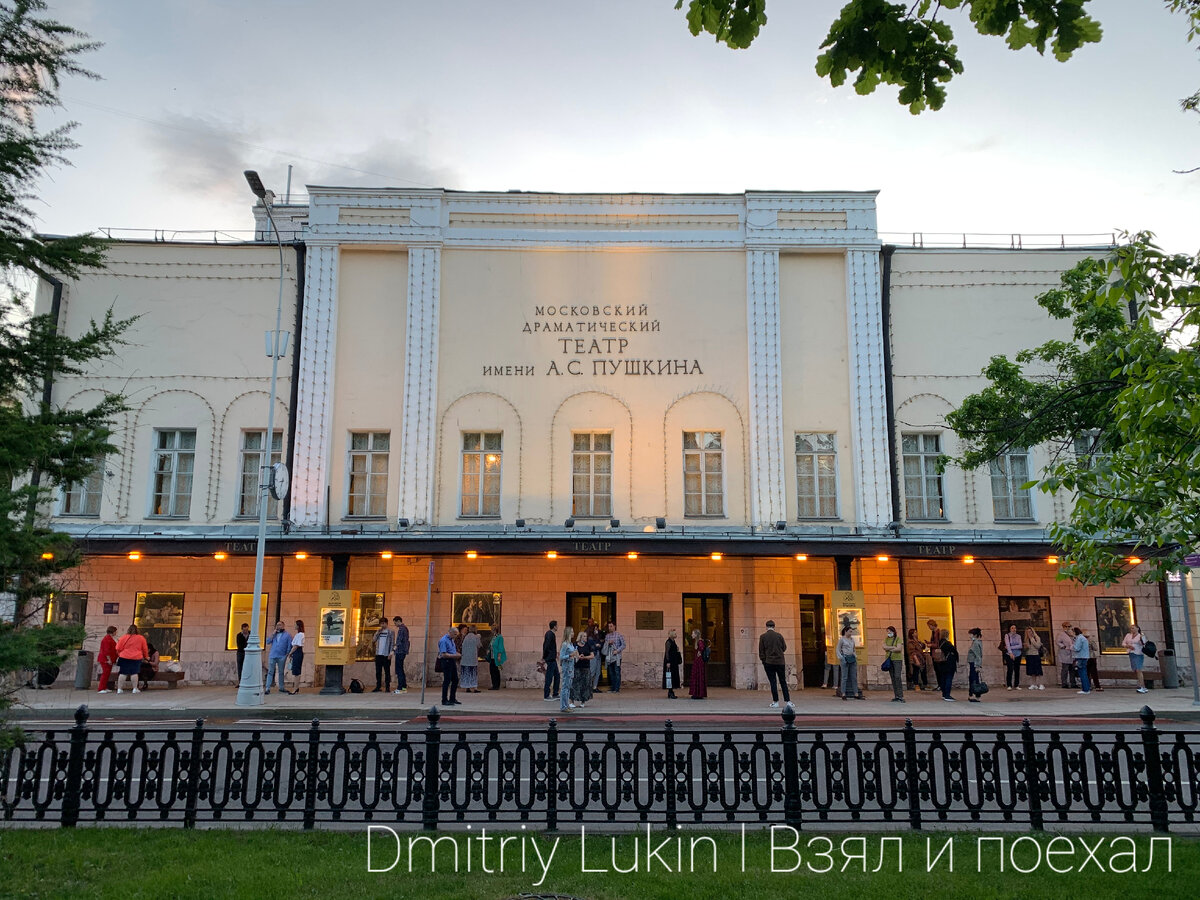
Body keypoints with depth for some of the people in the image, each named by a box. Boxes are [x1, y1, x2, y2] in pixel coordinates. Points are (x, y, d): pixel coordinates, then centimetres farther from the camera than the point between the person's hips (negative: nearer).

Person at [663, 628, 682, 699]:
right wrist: (668, 662, -22)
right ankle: (670, 692, -6)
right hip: (670, 662, -10)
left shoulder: (673, 642, 15)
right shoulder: (668, 642, -13)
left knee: (674, 676, 10)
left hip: (674, 662, 10)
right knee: (670, 676, -8)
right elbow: (667, 652, -17)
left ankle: (670, 692, 14)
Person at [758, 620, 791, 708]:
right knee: (783, 682, 10)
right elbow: (784, 648, 9)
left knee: (772, 682, 2)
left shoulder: (762, 636, -2)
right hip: (780, 662, 2)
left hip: (769, 662, -2)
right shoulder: (779, 635, 1)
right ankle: (788, 701, 8)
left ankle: (775, 702, 1)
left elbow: (761, 651, -1)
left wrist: (763, 660, 9)